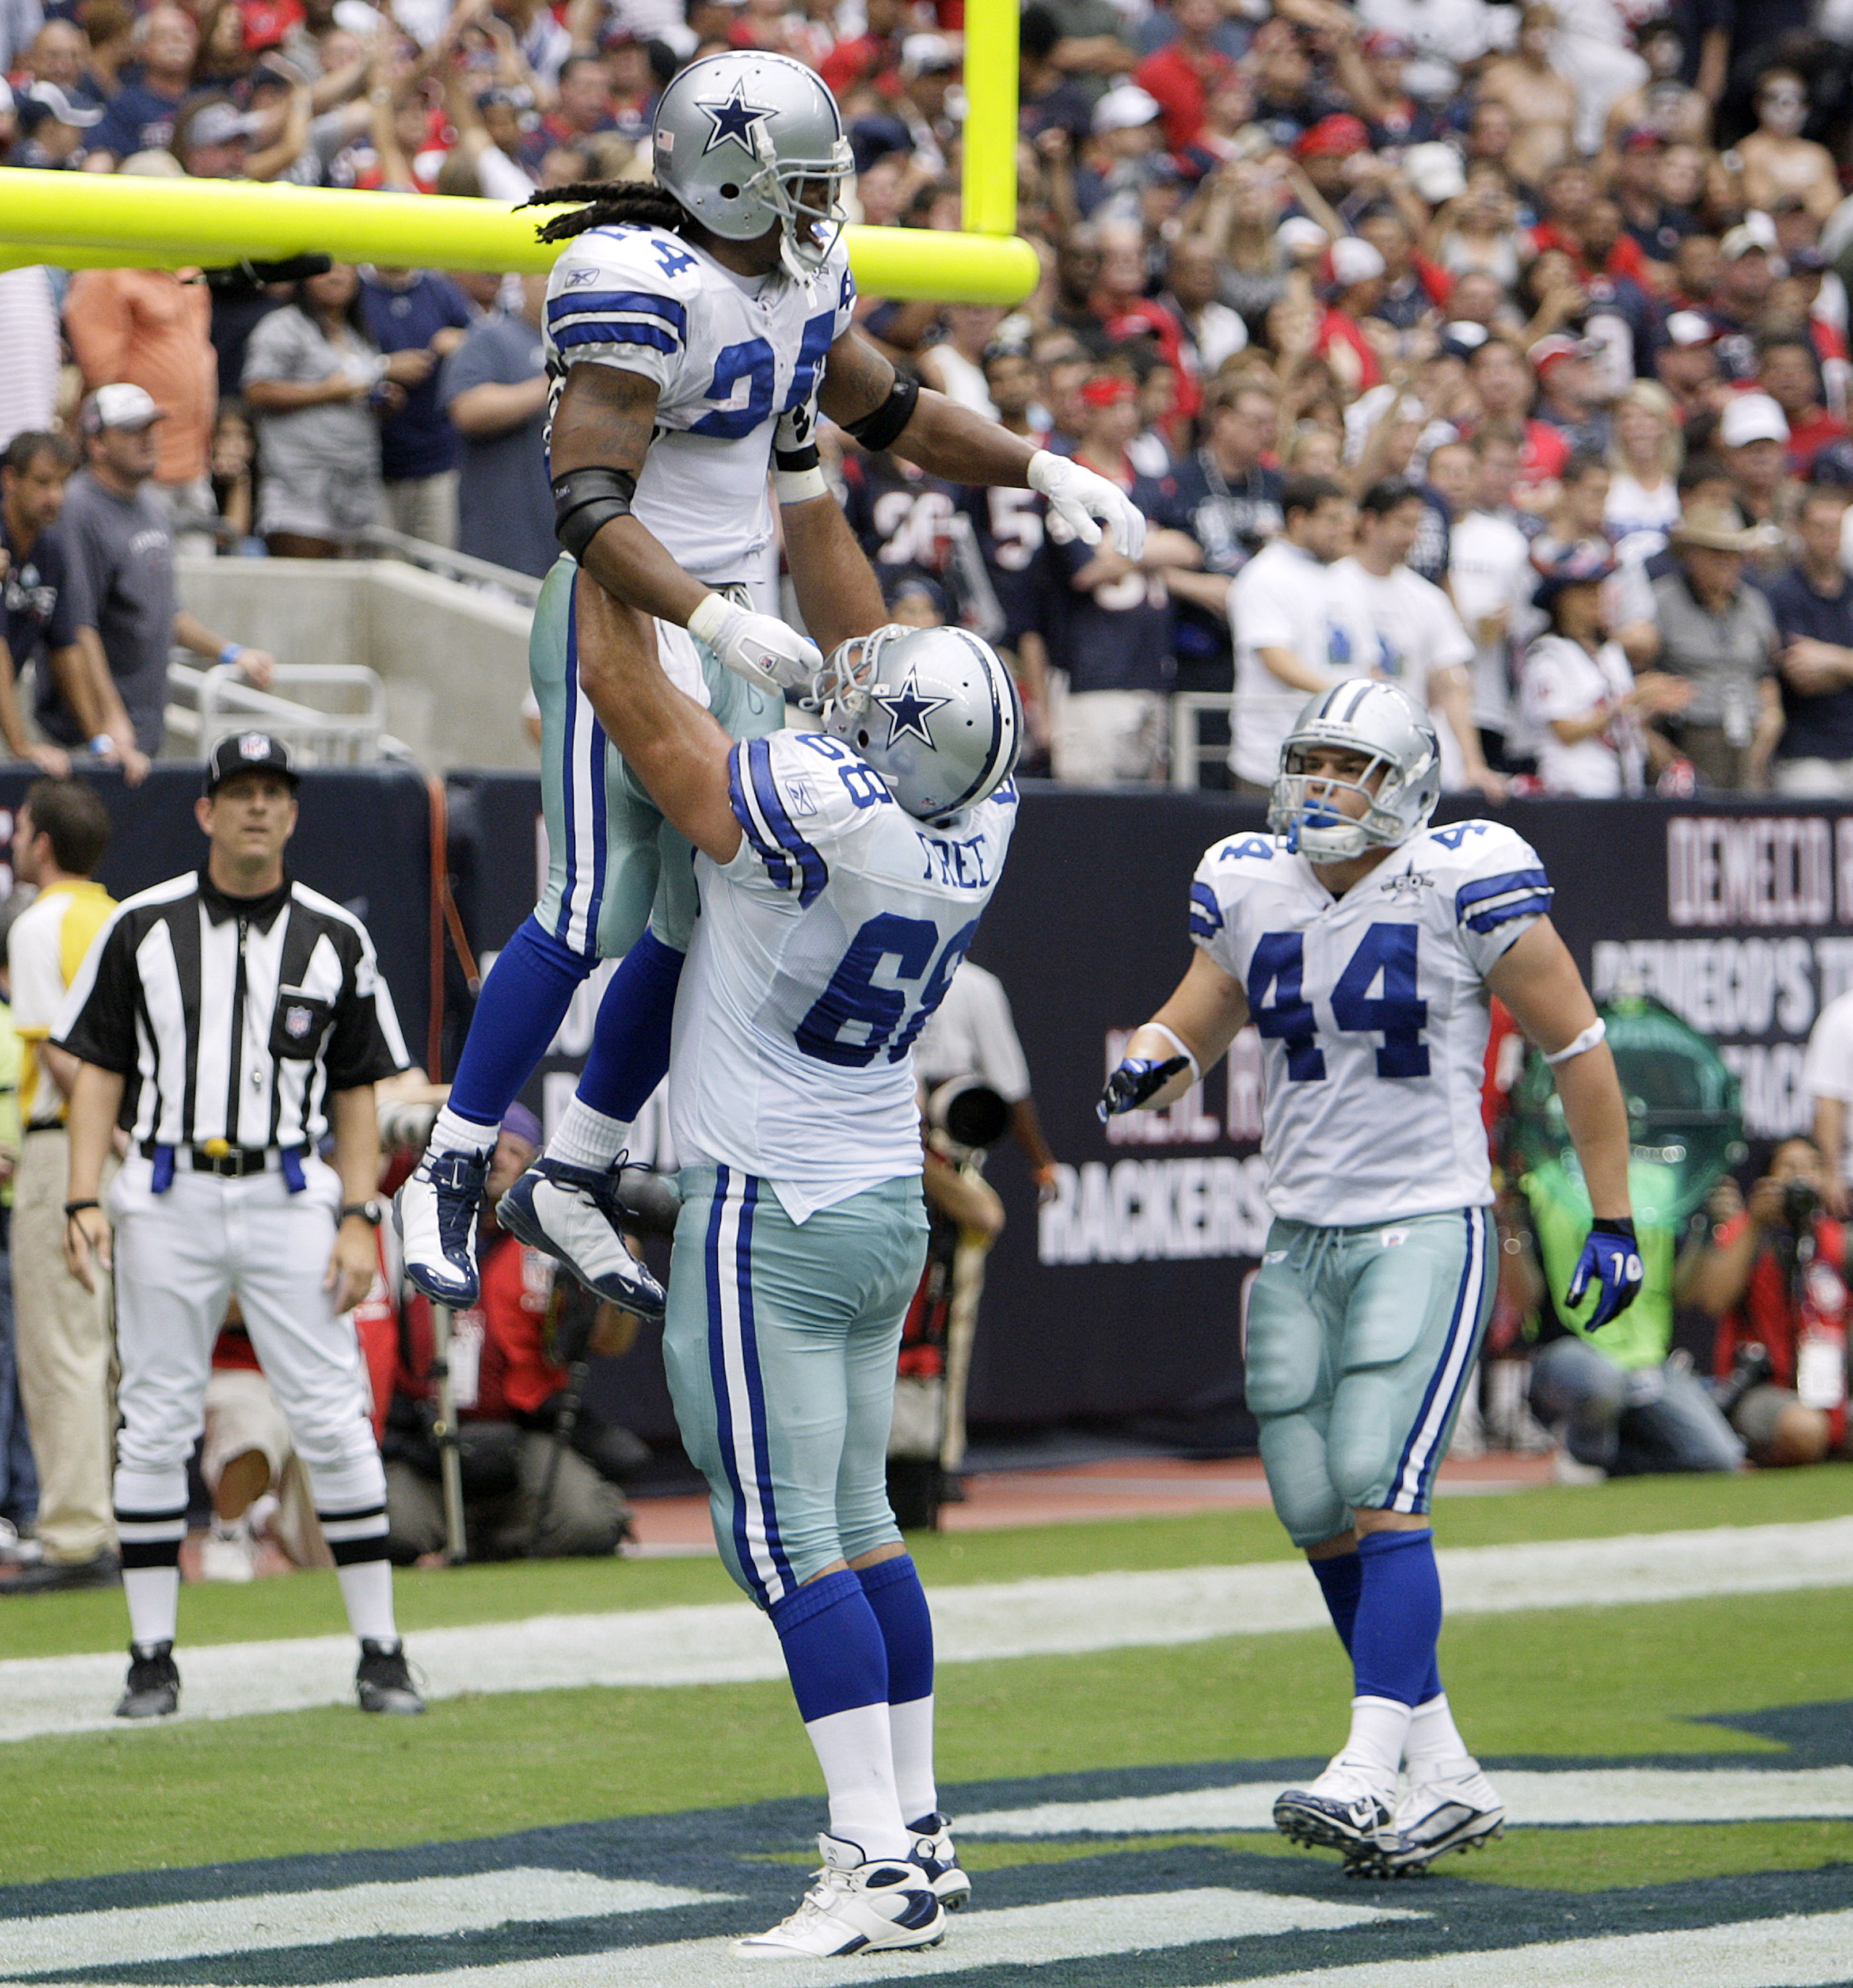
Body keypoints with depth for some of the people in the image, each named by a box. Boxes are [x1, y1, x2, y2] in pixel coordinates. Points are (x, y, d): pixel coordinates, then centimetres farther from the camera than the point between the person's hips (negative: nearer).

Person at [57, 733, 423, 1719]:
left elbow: (357, 1091, 9)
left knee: (334, 1420, -5)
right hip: (167, 1200, 0)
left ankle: (380, 1653, 1)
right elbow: (98, 1071, 5)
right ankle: (152, 1659, 10)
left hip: (290, 1197, 0)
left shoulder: (336, 938, 6)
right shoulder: (141, 927, 4)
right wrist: (83, 1201, -5)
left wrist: (359, 1218, -2)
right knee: (154, 1425, 2)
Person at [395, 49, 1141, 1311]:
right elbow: (591, 509, -27)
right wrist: (715, 624, -37)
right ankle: (449, 1178, -2)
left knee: (713, 919, 8)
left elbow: (892, 413, 24)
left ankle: (577, 1175, 20)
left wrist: (1044, 470, 13)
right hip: (627, 616, -8)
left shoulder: (805, 277, 7)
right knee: (597, 911, -13)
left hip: (732, 619, 9)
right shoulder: (643, 288, -21)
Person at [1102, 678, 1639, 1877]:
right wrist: (1148, 1070, -8)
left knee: (1379, 1494, -18)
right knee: (1318, 1519, 5)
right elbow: (1194, 1025, 18)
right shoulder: (1251, 891, 6)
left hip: (1430, 1229, -6)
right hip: (1303, 1240, 6)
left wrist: (1614, 1221, -3)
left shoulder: (1465, 888, -9)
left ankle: (1368, 1775, -21)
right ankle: (1449, 1780, 16)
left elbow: (1576, 1043, -3)